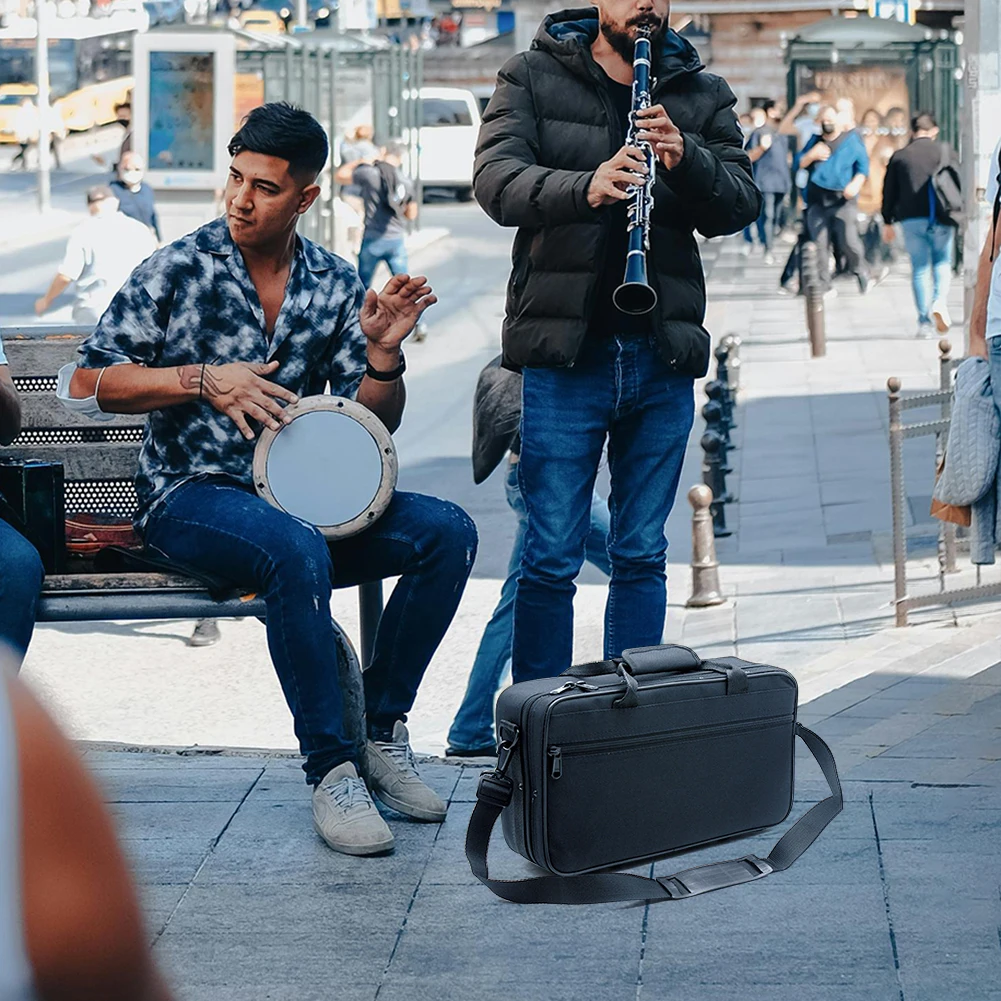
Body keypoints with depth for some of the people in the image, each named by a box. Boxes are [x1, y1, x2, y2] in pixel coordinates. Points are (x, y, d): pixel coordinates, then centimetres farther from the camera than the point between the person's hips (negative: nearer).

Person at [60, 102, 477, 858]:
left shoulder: (335, 285, 8)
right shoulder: (179, 270, -3)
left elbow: (371, 426, 8)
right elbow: (89, 383, -4)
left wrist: (384, 351, -12)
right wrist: (204, 380, -14)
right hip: (192, 497, -5)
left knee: (447, 531, -18)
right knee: (300, 550, -37)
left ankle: (383, 732, -9)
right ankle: (331, 769, -29)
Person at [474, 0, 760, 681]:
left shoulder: (703, 95, 11)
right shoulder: (533, 78, 4)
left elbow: (741, 206, 2)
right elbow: (496, 179, -11)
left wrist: (686, 157, -19)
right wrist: (584, 186, -29)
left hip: (663, 359, 3)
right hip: (564, 351, -3)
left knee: (642, 556, 9)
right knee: (551, 558, -1)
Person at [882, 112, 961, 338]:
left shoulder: (899, 156, 7)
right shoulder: (946, 151, 3)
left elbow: (889, 192, 9)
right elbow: (958, 183, 1)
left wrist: (888, 222, 17)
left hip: (911, 219, 1)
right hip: (941, 218, -1)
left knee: (920, 268, 5)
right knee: (942, 262, 12)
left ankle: (924, 322, 1)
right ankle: (940, 301, -15)